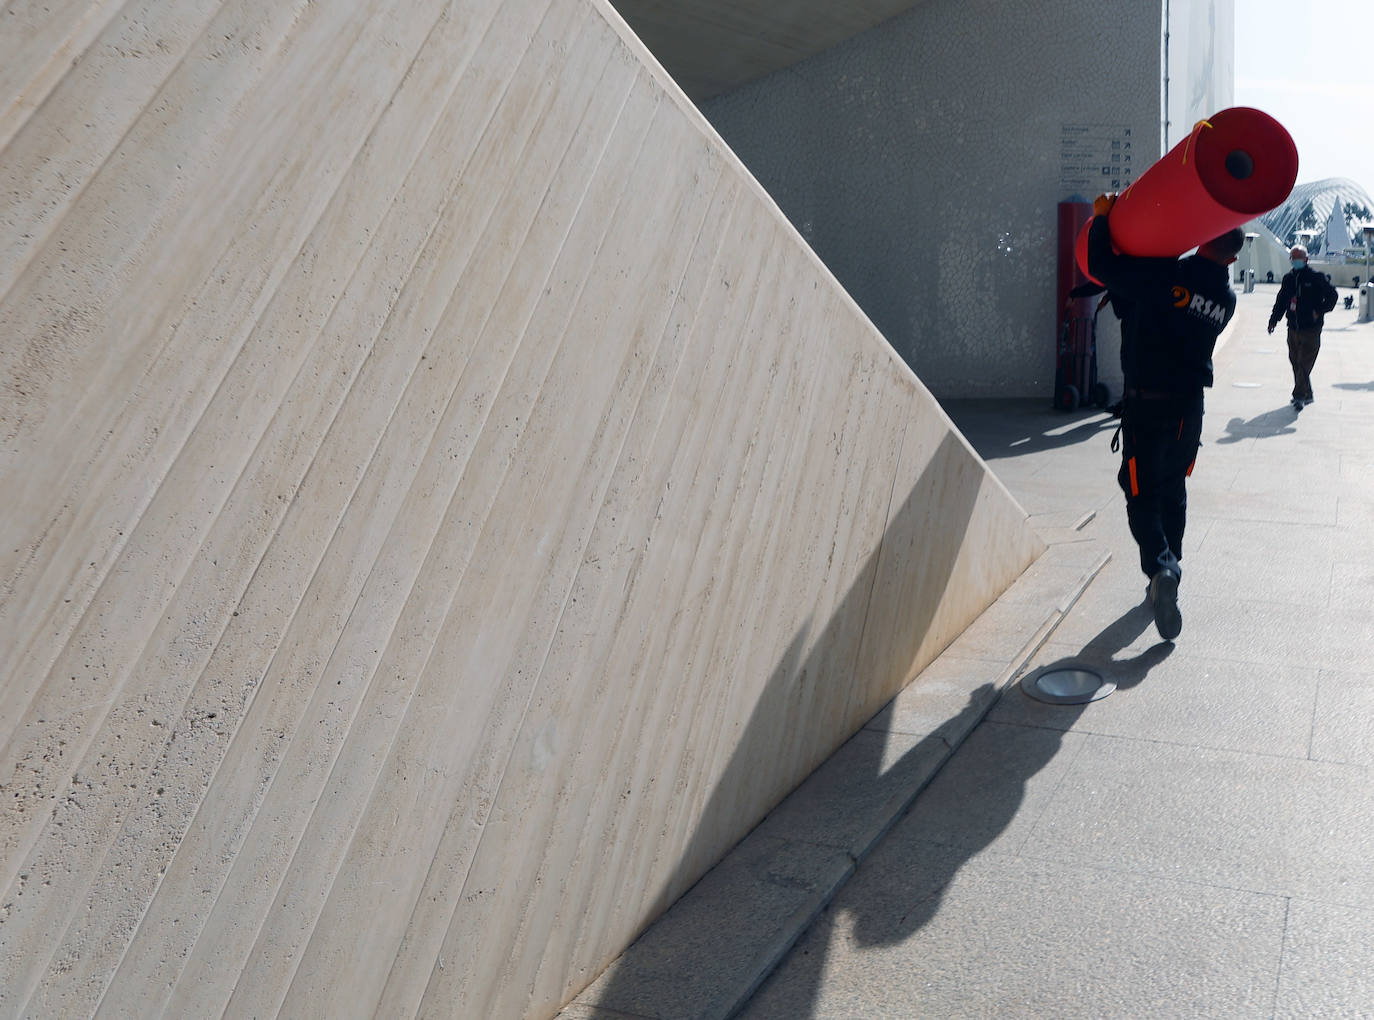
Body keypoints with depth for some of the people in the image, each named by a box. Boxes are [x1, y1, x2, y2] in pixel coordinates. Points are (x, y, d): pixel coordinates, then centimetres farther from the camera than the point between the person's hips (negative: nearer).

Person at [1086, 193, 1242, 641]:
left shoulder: (1166, 275, -16)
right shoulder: (1226, 299, 4)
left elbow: (1102, 266, -12)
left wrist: (1102, 218, 3)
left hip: (1146, 402, -5)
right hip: (1190, 405, 5)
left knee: (1143, 494, -1)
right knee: (1174, 491, 19)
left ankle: (1161, 568, -23)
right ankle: (1169, 571, 28)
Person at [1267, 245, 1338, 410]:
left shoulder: (1316, 278, -5)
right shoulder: (1288, 278, 11)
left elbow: (1332, 295, 0)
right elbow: (1281, 301, 19)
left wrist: (1319, 311, -9)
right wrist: (1273, 320, 12)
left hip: (1311, 330, -6)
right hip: (1293, 328, 6)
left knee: (1305, 364, -10)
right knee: (1296, 363, 10)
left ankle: (1300, 396, -8)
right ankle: (1307, 395, 22)